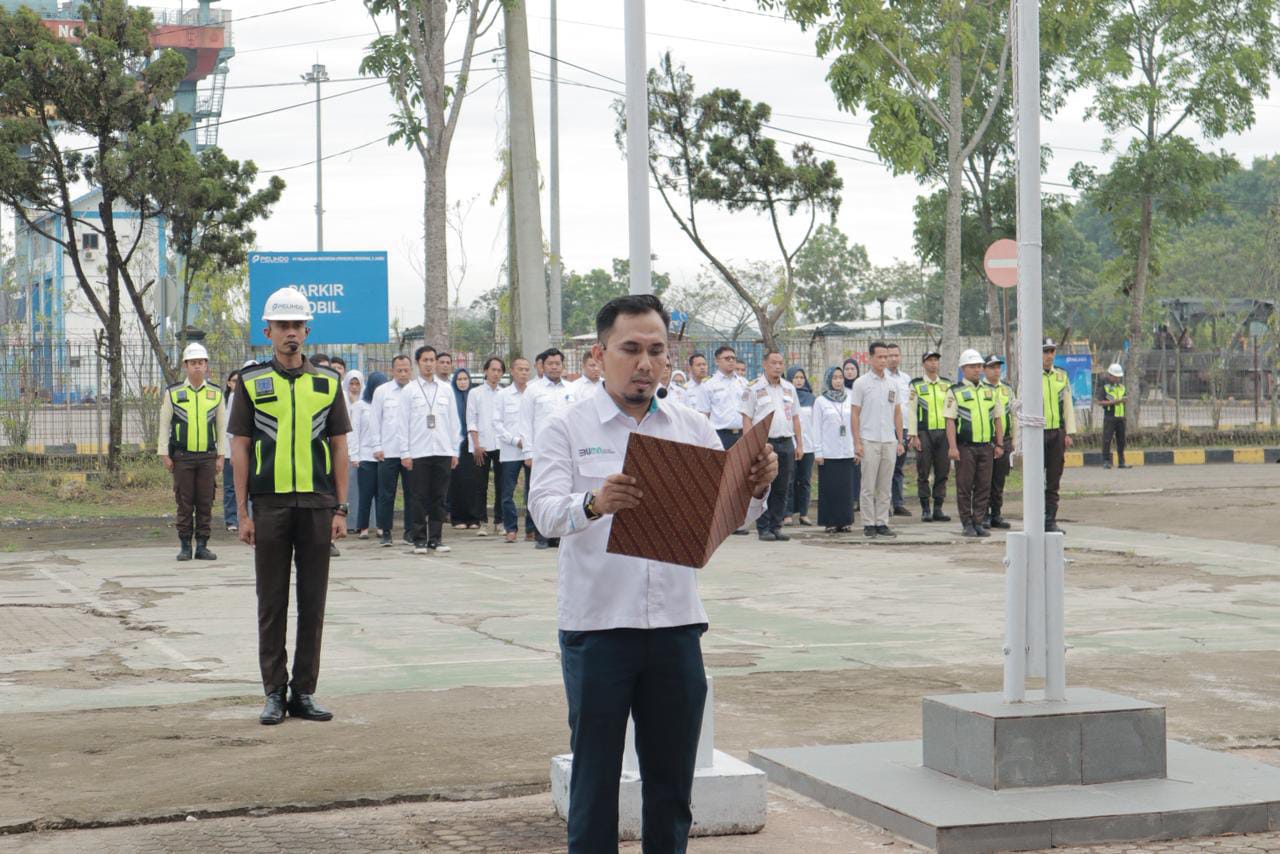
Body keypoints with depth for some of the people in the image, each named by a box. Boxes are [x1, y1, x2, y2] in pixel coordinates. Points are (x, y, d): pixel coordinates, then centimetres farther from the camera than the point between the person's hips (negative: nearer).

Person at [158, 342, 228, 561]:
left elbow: (221, 426, 12)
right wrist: (165, 455, 1)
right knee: (184, 503, 1)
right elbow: (164, 425, 6)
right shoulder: (173, 393, 4)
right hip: (182, 457, -1)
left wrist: (220, 456, 7)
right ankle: (185, 546, 7)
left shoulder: (216, 393, 8)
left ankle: (202, 545, 7)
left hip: (207, 457, 1)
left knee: (206, 502, 1)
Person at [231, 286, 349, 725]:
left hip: (317, 506, 1)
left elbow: (339, 447, 8)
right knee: (272, 604, 3)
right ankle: (274, 693, 10)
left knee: (312, 604, 5)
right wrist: (243, 513, -3)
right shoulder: (252, 382, 4)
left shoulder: (327, 383, 7)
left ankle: (304, 692, 13)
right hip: (270, 504, -1)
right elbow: (240, 448, 3)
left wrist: (341, 509, 1)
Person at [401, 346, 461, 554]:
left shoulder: (446, 389, 10)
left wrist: (454, 451, 7)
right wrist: (405, 453, -3)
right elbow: (404, 423, 2)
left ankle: (436, 539, 10)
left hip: (443, 451, 2)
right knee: (420, 498, 0)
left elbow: (454, 421, 12)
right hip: (418, 452, -2)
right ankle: (420, 540, 5)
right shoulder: (409, 391, 4)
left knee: (439, 498, 4)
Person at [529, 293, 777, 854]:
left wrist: (757, 489, -19)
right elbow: (545, 512, -15)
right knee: (595, 779, 3)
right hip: (596, 626, -3)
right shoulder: (567, 430, 0)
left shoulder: (693, 429, 11)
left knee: (672, 779, 11)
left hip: (676, 624, 3)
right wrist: (594, 503, -37)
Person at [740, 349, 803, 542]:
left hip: (786, 442, 5)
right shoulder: (753, 389, -1)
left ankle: (776, 526, 12)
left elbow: (795, 418, 18)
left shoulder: (789, 388, 15)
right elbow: (746, 419, -4)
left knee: (781, 489, 6)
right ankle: (763, 528, -1)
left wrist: (799, 444, 12)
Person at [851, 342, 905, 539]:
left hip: (889, 441, 4)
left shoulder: (893, 383, 12)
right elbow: (855, 414, -4)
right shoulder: (861, 383, -2)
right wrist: (857, 443, -10)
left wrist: (900, 441, 10)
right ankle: (869, 524, 3)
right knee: (869, 487, -1)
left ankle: (882, 523, 11)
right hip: (869, 441, -4)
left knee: (885, 487, 6)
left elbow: (897, 413, 15)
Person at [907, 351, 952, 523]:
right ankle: (925, 510, 6)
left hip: (944, 432, 3)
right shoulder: (916, 385, 2)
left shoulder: (947, 384, 11)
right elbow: (911, 411, -1)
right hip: (924, 433, -3)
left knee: (942, 472, 3)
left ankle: (938, 509, 10)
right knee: (923, 473, -1)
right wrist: (913, 436, -8)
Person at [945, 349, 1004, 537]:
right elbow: (950, 421, -6)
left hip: (986, 446, 4)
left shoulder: (990, 391, 15)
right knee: (964, 486, 0)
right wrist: (952, 447, -14)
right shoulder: (955, 392, 0)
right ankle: (967, 524, 7)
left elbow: (997, 420, 17)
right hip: (965, 446, -4)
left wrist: (1000, 444, 9)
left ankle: (979, 523, 11)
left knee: (983, 486, 4)